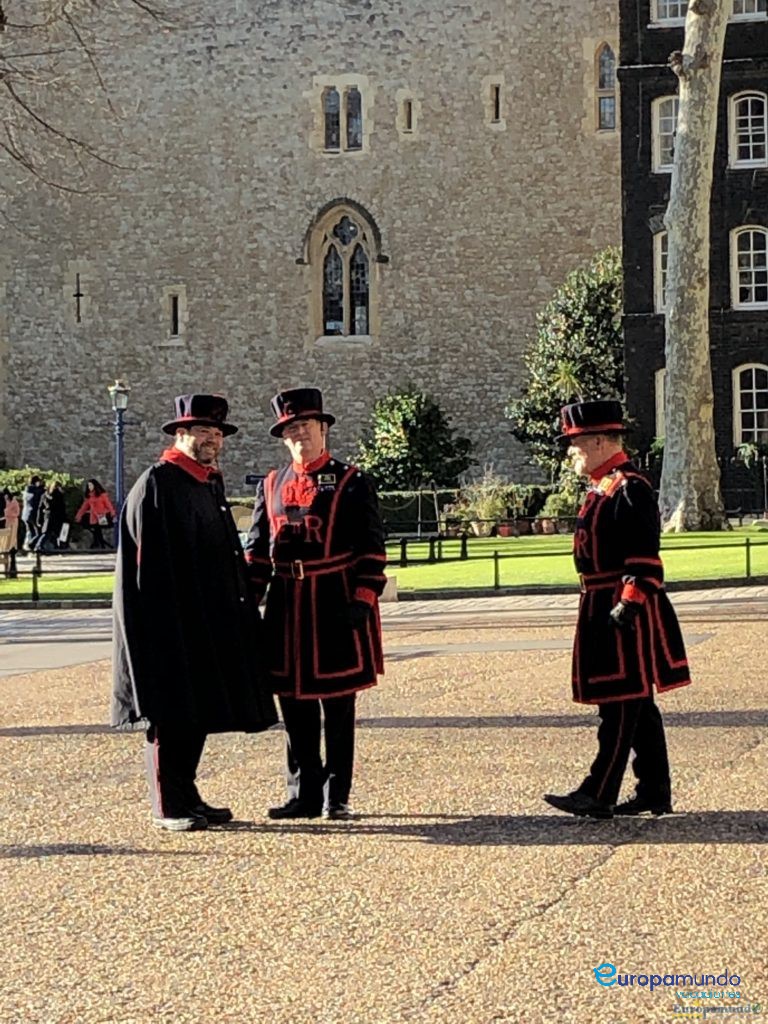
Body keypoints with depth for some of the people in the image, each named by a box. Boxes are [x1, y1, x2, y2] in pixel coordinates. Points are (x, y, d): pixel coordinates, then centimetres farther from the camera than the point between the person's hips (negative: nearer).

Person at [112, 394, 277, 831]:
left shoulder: (212, 484, 16)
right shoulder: (157, 483, -10)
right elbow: (145, 560, -15)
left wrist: (240, 605, 15)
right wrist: (163, 624, -19)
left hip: (206, 624, 9)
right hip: (169, 625, -9)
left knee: (200, 711, 12)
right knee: (171, 713, -3)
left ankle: (187, 797, 21)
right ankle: (168, 807, 3)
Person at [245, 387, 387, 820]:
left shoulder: (351, 483, -1)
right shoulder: (271, 486, 12)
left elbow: (372, 548, -4)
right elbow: (257, 550, 13)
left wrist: (363, 599, -13)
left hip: (335, 606, -4)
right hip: (286, 609, 4)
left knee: (338, 705, 3)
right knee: (295, 707, 7)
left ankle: (337, 797, 10)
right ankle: (304, 795, 15)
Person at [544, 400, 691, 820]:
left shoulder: (630, 489, -15)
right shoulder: (601, 488, 15)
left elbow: (644, 560, -20)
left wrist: (627, 605, -22)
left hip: (626, 611, -10)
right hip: (603, 610, 10)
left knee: (622, 703, -5)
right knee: (637, 705, 13)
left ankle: (599, 794, -4)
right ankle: (655, 792, 18)